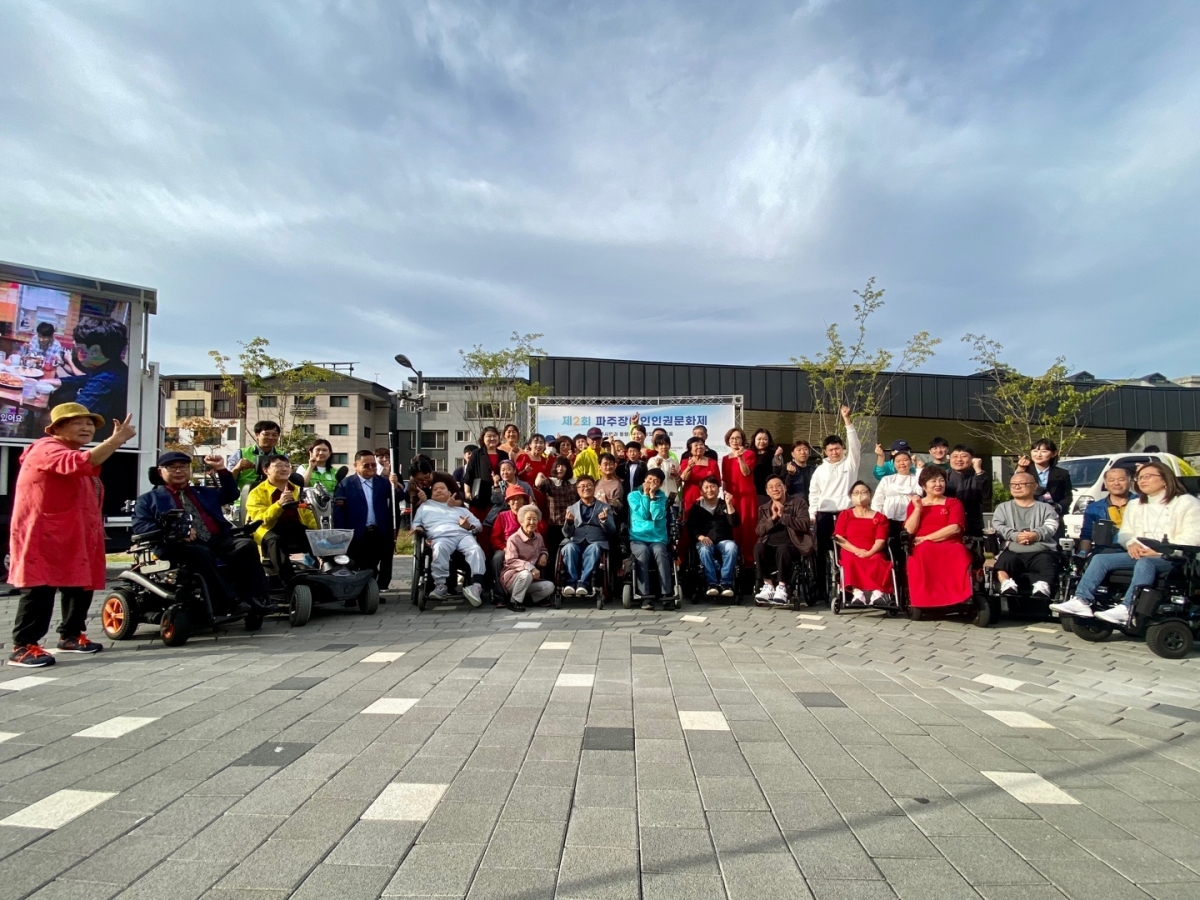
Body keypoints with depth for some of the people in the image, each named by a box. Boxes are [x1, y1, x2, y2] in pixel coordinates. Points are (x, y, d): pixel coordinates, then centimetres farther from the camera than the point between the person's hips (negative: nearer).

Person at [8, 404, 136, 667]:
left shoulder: (73, 454, 23)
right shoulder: (47, 449, -12)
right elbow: (80, 463, -35)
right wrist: (116, 440, -36)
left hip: (76, 538, 10)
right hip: (43, 537, -10)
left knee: (80, 588, 12)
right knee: (39, 591, -10)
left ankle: (70, 636, 25)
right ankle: (23, 646, -3)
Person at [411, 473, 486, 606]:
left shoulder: (460, 508, 35)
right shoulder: (425, 506, 36)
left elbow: (478, 525, 27)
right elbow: (415, 523, 27)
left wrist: (469, 526, 3)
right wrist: (418, 528, 2)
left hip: (463, 535, 1)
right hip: (441, 537, -1)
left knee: (476, 549, -32)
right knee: (439, 549, -39)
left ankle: (476, 586, -46)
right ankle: (440, 585, -41)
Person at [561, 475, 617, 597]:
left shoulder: (605, 507, 17)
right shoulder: (571, 508, 20)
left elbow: (612, 532, 7)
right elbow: (567, 534, 11)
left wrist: (604, 520, -14)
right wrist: (569, 522, -11)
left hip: (596, 542, -1)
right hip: (576, 541, 1)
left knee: (593, 549, -36)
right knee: (569, 548, -33)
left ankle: (583, 583, -36)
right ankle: (571, 582, -31)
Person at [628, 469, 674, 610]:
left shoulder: (662, 497, 11)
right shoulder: (633, 496, 9)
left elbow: (657, 516, -8)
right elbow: (643, 514, -6)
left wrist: (652, 495, -6)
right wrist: (645, 494, -3)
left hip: (657, 539, 1)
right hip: (637, 538, -1)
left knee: (660, 551, -33)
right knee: (643, 551, -34)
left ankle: (666, 594, -32)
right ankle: (645, 596, -34)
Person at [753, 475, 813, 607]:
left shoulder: (798, 502, 10)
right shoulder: (764, 508, 19)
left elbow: (805, 525, -6)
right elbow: (758, 531, 5)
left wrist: (783, 515, -10)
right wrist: (773, 518, -8)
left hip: (791, 545, -3)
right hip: (769, 545, 3)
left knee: (782, 549, -37)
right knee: (758, 547, -31)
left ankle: (782, 587, -33)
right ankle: (768, 585, -25)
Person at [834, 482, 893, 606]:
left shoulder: (880, 517, 17)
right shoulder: (845, 514, 17)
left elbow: (880, 540, 2)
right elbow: (838, 538, 4)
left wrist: (869, 553, -20)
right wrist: (857, 551, -13)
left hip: (873, 553, 0)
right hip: (851, 552, 0)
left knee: (878, 561, -36)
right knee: (851, 561, -37)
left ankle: (878, 592, -52)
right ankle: (857, 591, -52)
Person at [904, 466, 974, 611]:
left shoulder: (953, 503, 17)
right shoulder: (914, 504, 20)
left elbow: (955, 528, -3)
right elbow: (909, 530, 5)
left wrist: (927, 538, -9)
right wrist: (918, 509, -2)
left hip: (950, 547, 0)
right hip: (923, 549, 0)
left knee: (960, 553, -39)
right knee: (923, 554, -40)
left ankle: (959, 596, -41)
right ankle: (924, 599, -44)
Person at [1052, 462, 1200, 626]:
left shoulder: (1187, 502, 5)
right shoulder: (1134, 504, 24)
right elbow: (1124, 532, 19)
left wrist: (1159, 551, -18)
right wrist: (1131, 543, -6)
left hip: (1171, 557, -6)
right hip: (1140, 554, 6)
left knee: (1144, 563, -38)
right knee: (1100, 558, -18)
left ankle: (1126, 609, -51)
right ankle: (1082, 601, -33)